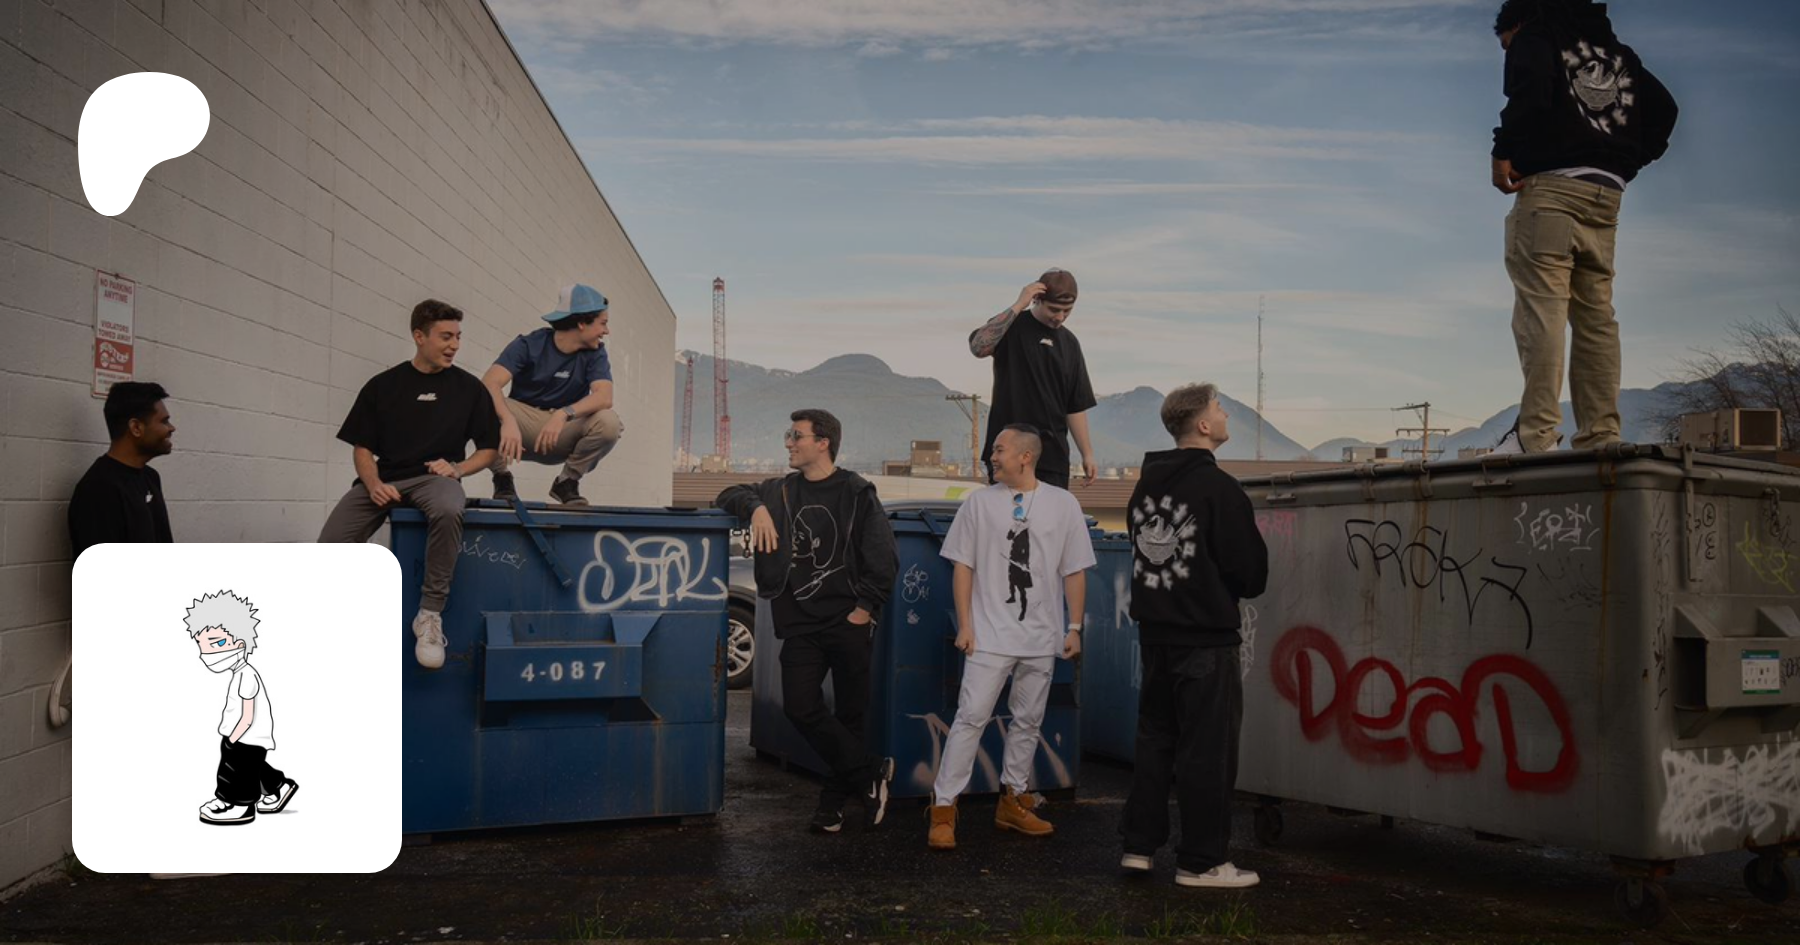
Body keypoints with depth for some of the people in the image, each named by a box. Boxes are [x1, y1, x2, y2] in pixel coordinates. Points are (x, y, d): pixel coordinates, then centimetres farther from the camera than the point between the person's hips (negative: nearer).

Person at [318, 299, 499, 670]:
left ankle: (430, 615, -27)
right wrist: (373, 483, -10)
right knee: (330, 546, -23)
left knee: (448, 511, -40)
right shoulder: (382, 385, 11)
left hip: (435, 477, -2)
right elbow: (361, 447, 11)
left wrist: (457, 468, -9)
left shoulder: (469, 387, 9)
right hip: (384, 479, 2)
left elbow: (489, 449, 11)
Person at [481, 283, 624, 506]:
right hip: (524, 423, -1)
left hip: (563, 432, 2)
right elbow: (490, 383, -24)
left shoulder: (595, 354, -4)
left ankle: (567, 482, -3)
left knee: (609, 423, -28)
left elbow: (604, 397, -22)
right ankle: (502, 479, -8)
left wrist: (564, 414, -40)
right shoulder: (529, 345, -10)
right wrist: (508, 421, -44)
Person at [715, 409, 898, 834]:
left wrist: (864, 609, -8)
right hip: (802, 624, 4)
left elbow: (884, 559, -5)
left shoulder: (856, 492, -3)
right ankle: (871, 771, 5)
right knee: (800, 707, -9)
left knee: (850, 714, 5)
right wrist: (756, 508, -2)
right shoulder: (781, 491, 11)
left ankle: (833, 801, 20)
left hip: (849, 624, -3)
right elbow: (730, 495, 20)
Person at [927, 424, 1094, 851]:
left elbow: (1074, 572, 6)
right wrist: (965, 624, -3)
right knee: (971, 717, -7)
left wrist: (1074, 628, 2)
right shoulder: (980, 502, 1)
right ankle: (943, 807, -3)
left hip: (1042, 637, 2)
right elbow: (963, 567, 3)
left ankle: (1013, 802, 24)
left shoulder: (1063, 504, 2)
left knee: (1028, 721, 11)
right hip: (990, 634, -2)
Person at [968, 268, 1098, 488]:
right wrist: (1018, 306, -20)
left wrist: (1087, 454, 10)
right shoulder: (1011, 325, 0)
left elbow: (1076, 406, 16)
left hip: (1053, 455, 4)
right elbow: (978, 347, -23)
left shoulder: (1069, 343, 14)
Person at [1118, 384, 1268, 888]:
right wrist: (1237, 590, 9)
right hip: (1205, 636, -7)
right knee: (1207, 748, 0)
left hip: (1153, 632, 8)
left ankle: (1138, 845, 20)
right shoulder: (1218, 487, -15)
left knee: (1154, 738, 15)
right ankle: (1201, 861, 7)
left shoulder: (1145, 483, 9)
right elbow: (1252, 571, -12)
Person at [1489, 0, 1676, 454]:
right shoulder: (1614, 51, 28)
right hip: (1606, 194, 7)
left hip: (1551, 183, -7)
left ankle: (1537, 433, -20)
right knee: (1595, 315, 6)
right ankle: (1601, 434, 1)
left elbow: (1530, 92, -15)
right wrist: (1628, 162, 18)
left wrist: (1503, 152, -10)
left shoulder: (1535, 38, 7)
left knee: (1541, 307, -13)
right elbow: (1662, 106, 22)